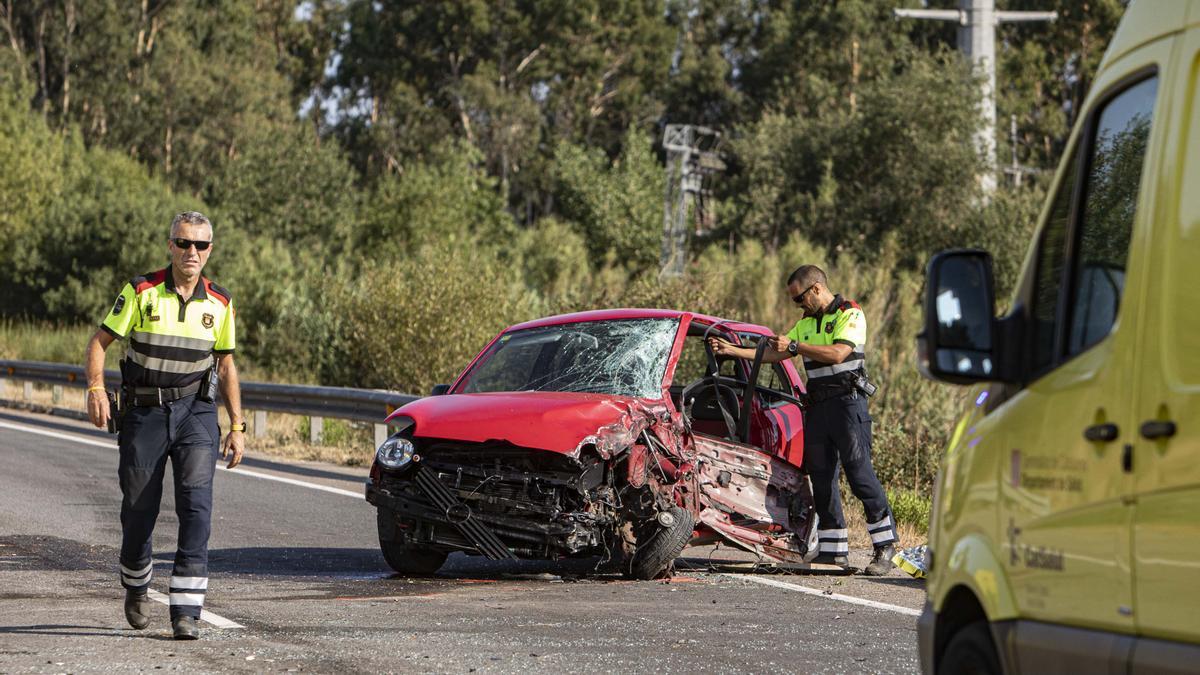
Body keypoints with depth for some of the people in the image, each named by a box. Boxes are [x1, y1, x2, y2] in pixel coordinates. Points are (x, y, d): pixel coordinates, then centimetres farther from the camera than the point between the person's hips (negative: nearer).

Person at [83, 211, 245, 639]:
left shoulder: (219, 303, 5)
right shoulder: (141, 292, -5)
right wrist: (95, 389, -21)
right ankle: (136, 586, 36)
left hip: (195, 411, 1)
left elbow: (226, 365, 14)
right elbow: (99, 342, -3)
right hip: (144, 411, -1)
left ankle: (186, 612, -18)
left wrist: (237, 427, 11)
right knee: (139, 508, 5)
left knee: (196, 503, -16)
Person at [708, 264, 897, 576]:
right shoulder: (806, 324, 20)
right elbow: (775, 354, 21)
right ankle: (833, 549, 7)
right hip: (817, 406, 8)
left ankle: (885, 545, -9)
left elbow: (837, 354, -18)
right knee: (821, 477, 4)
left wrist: (795, 345, -15)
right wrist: (733, 350, 13)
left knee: (860, 474, -12)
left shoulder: (850, 315, -4)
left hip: (847, 401, -8)